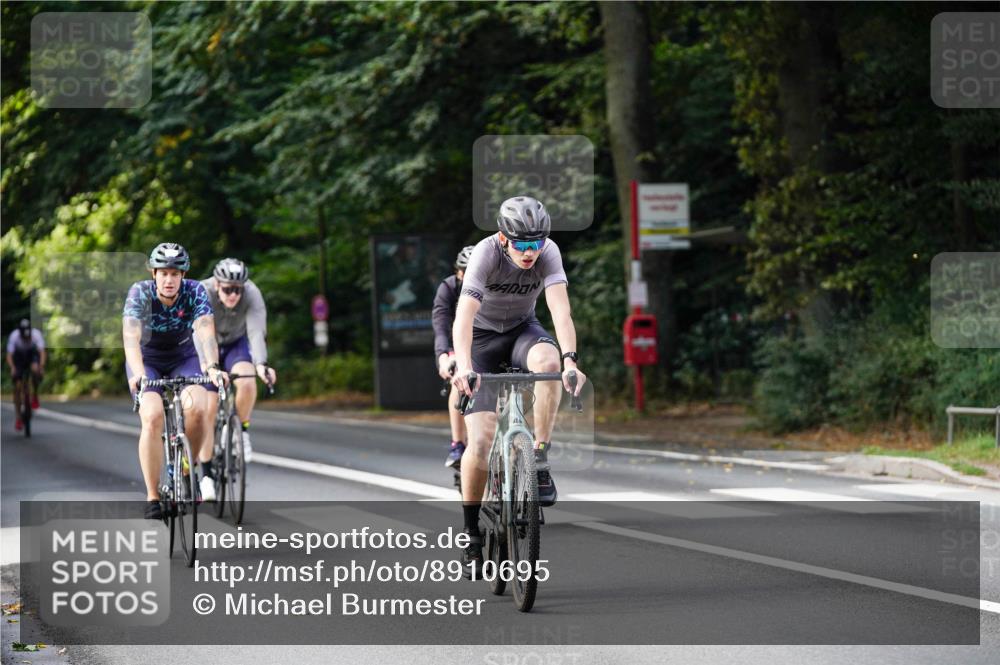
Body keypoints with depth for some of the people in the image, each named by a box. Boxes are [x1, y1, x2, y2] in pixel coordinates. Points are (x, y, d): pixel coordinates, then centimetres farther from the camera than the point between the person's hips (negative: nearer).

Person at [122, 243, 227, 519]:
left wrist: (212, 367, -52)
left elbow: (206, 332, -34)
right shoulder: (140, 293, -24)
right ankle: (152, 499, -18)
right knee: (153, 417, -25)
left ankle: (202, 470, -2)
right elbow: (131, 336, -37)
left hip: (184, 357, 1)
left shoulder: (195, 292, -21)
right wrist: (138, 373, -55)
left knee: (196, 408, -27)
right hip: (147, 360, -1)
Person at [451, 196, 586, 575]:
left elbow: (560, 309, -33)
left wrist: (570, 360, -49)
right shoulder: (486, 253, -28)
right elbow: (464, 315, -38)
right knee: (481, 440, -15)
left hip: (522, 330, 2)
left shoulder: (547, 253, -21)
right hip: (482, 337, -2)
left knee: (548, 360, -36)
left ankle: (539, 460, -21)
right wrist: (463, 367, -53)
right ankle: (472, 536, 1)